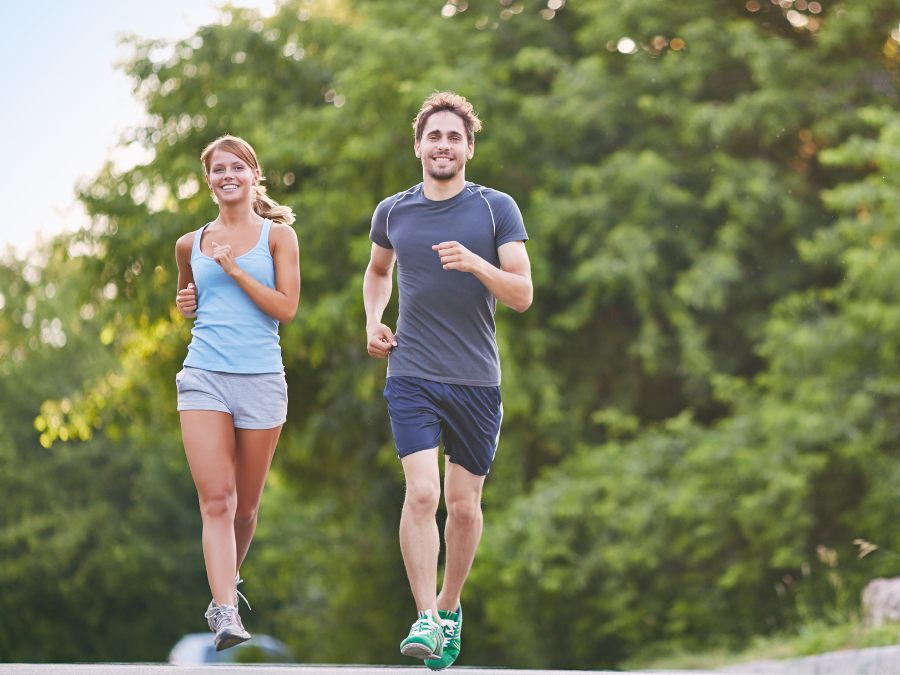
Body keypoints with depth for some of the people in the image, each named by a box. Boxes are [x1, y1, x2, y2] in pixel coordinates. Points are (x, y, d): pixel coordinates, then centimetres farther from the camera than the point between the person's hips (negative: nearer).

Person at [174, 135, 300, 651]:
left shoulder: (278, 235, 4)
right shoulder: (192, 245, 12)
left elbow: (286, 307, -6)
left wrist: (234, 268, -12)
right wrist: (186, 303, 8)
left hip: (260, 377, -1)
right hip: (204, 376, 1)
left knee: (245, 504, 10)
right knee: (216, 499, -14)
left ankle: (230, 578, 38)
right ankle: (226, 612, -20)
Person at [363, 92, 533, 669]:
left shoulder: (497, 209, 0)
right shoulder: (393, 212, 7)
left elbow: (523, 295, -5)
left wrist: (476, 263, -22)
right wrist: (373, 320, 11)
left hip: (477, 380, 0)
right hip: (412, 376, 0)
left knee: (464, 504, 6)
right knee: (422, 493, -16)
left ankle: (450, 607, 27)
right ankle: (426, 618, -14)